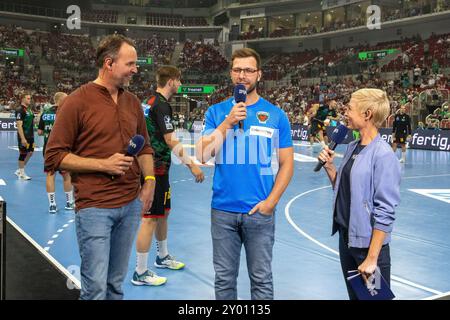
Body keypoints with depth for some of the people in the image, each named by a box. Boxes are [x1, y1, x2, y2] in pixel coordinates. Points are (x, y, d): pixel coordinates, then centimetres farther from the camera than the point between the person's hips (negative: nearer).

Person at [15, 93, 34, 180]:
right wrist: (22, 138, -23)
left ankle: (20, 170, 27)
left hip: (30, 136, 8)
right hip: (24, 137, -8)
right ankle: (21, 174, 13)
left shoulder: (30, 110, 12)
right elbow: (19, 125, -19)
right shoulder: (20, 110, -14)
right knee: (23, 154, 0)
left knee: (30, 153, 13)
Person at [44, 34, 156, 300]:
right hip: (94, 207, -5)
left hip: (131, 205, 6)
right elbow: (54, 156, -7)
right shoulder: (78, 101, -8)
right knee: (96, 287, -2)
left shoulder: (133, 102, 11)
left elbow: (145, 147, 21)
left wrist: (149, 180, 5)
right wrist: (103, 164, -15)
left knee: (116, 284, 14)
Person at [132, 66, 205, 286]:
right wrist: (192, 165, -20)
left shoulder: (149, 101, 13)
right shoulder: (161, 105, -17)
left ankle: (162, 257, 38)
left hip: (149, 166, 10)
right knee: (150, 219, -5)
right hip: (156, 168, -10)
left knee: (163, 213, 21)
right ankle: (140, 273, 3)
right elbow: (171, 141, -22)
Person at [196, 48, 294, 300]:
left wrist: (271, 201, -9)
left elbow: (287, 163, 1)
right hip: (223, 210, 1)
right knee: (225, 278, 13)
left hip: (260, 211, -1)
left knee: (262, 279, 9)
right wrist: (228, 122, -15)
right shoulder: (217, 111, 3)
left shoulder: (276, 115, 0)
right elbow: (203, 156, -7)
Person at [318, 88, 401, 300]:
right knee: (354, 295, 20)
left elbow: (385, 213, -19)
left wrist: (372, 258, -20)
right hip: (345, 237, 8)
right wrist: (329, 167, 0)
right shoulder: (352, 147, 6)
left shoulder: (383, 155, -18)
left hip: (368, 243, -7)